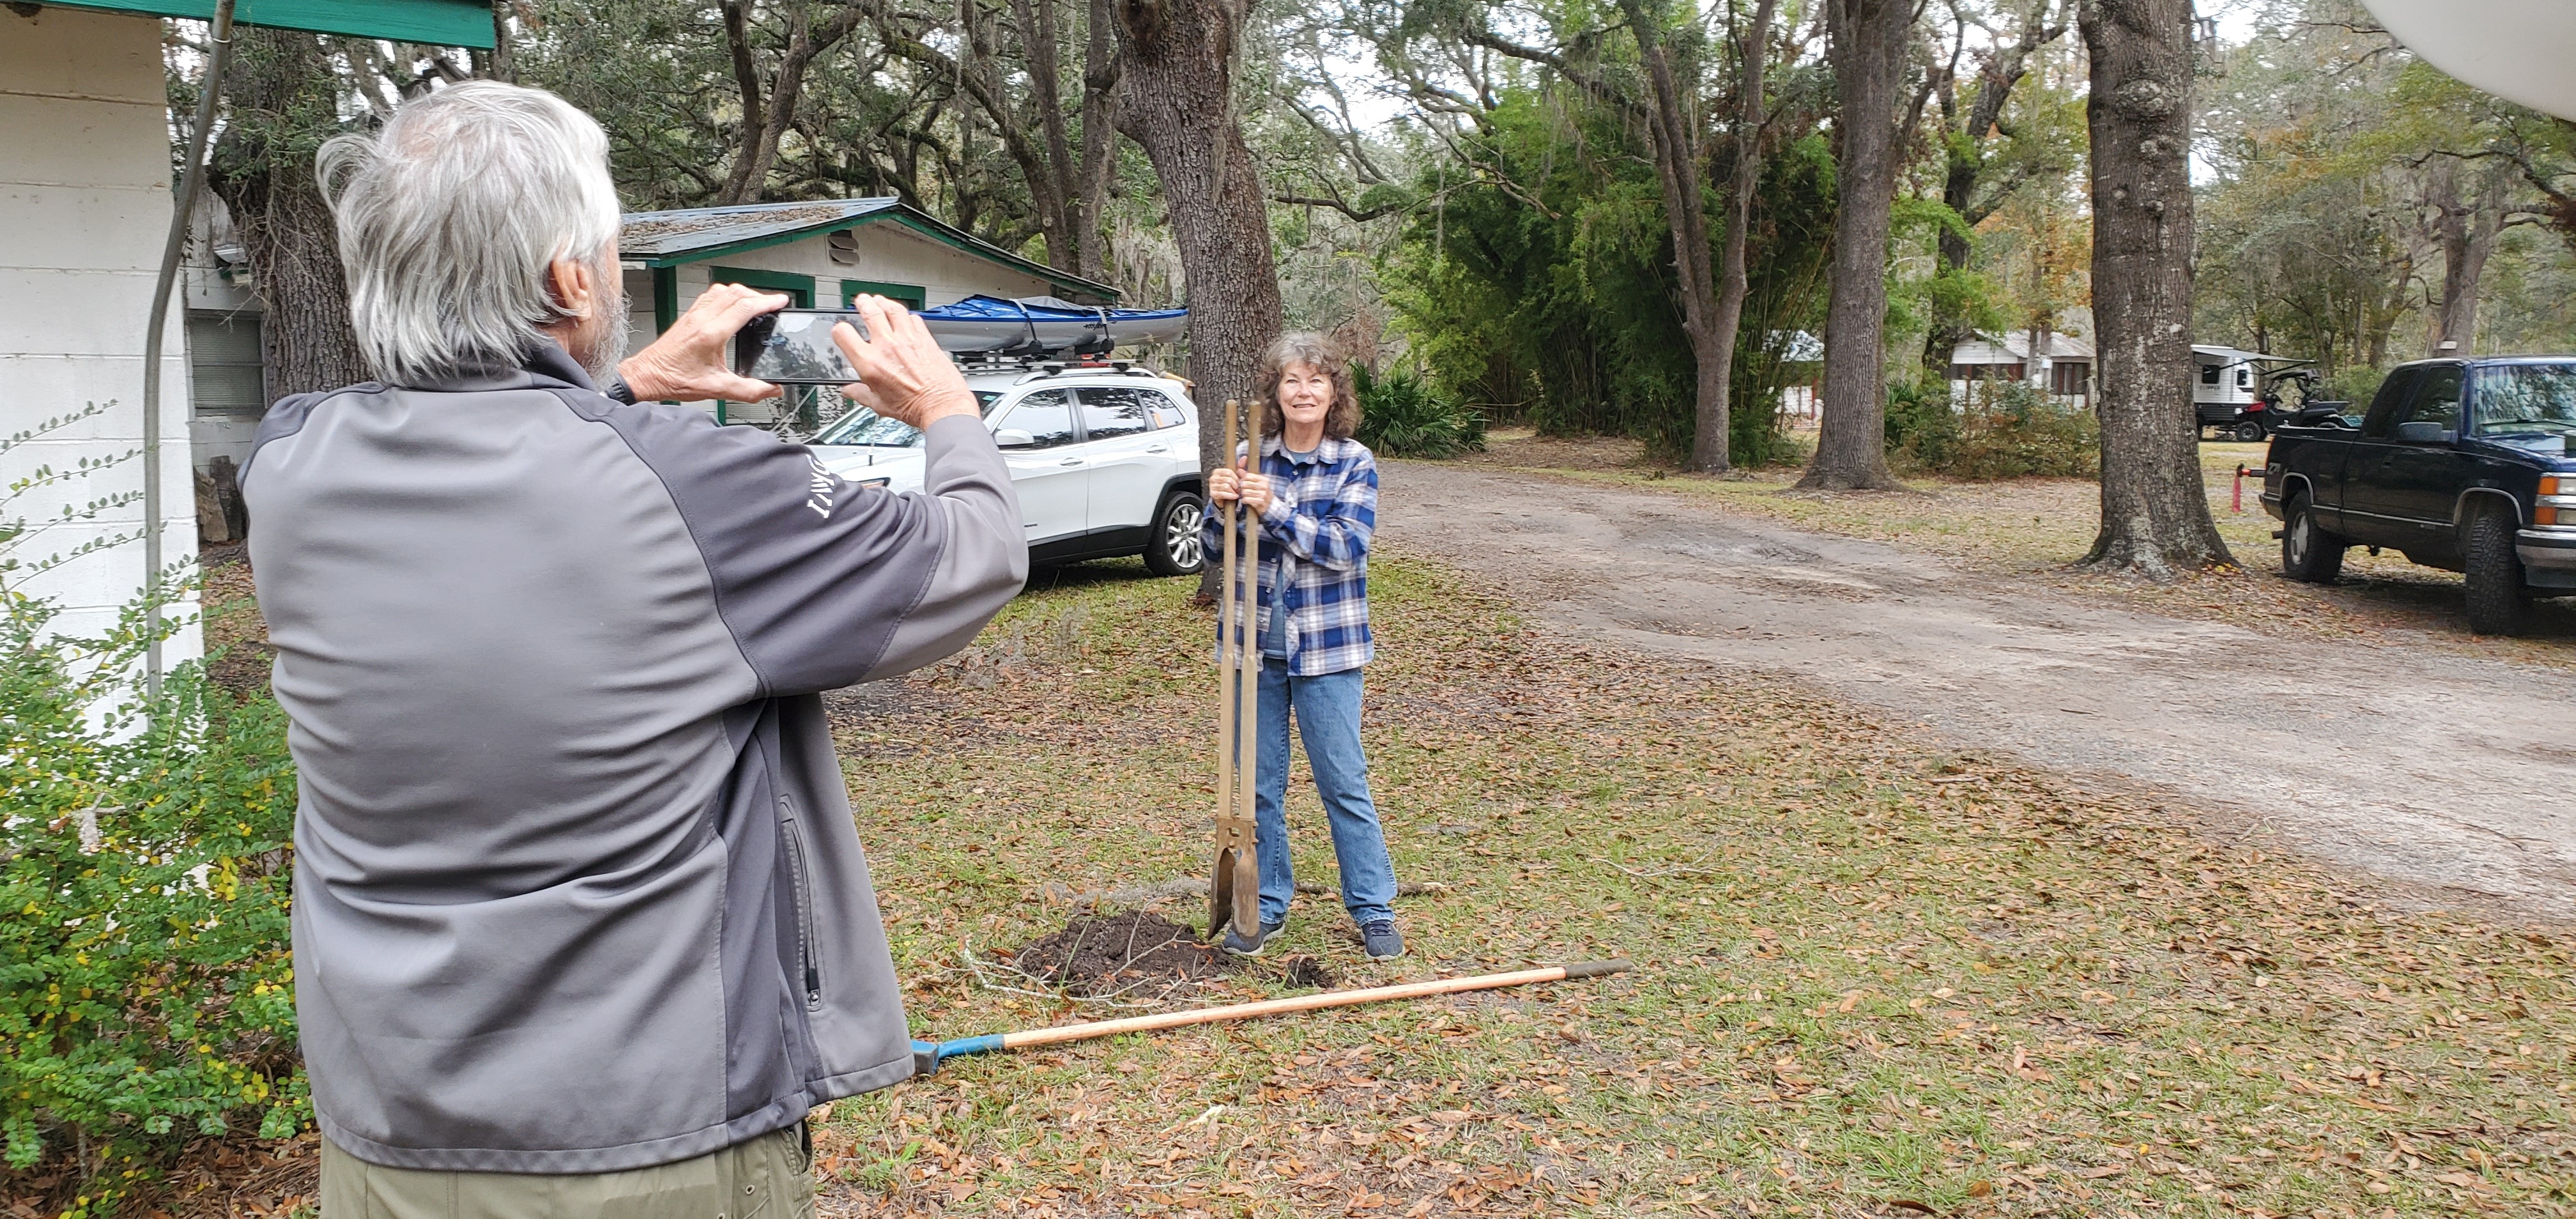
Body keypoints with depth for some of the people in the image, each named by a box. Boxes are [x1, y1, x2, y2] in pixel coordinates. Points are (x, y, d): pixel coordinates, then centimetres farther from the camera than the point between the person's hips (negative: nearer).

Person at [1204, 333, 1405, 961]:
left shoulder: (1354, 463, -5)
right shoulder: (1250, 458, 2)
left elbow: (1346, 547, -17)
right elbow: (1220, 547, 3)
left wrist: (1273, 509, -26)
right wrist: (1221, 507, -18)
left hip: (1325, 647, -3)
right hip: (1256, 642, 3)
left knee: (1344, 783, 3)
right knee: (1257, 783, 10)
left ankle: (1374, 909, 17)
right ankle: (1265, 906, 25)